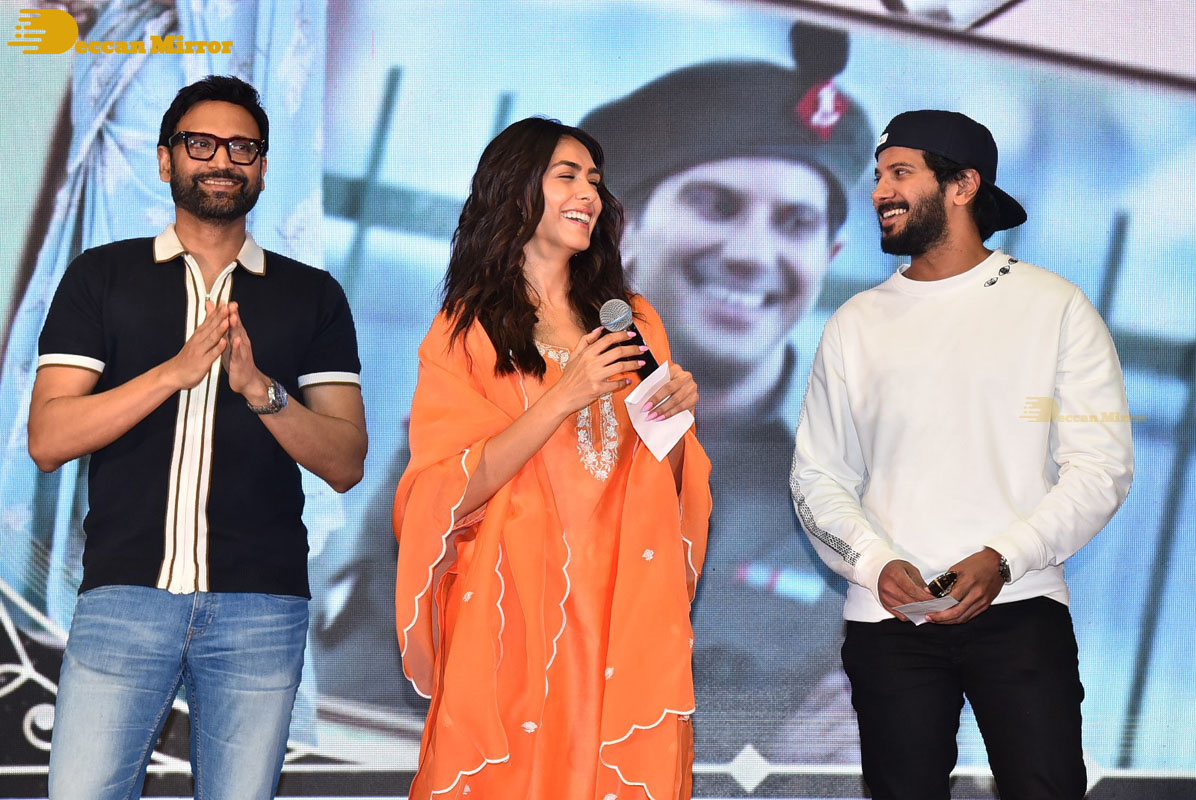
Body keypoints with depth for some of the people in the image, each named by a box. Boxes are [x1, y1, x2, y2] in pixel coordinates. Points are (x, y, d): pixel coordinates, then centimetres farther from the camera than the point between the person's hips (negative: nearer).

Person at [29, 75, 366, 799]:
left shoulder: (312, 296, 12)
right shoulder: (101, 277, 10)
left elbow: (346, 463, 6)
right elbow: (47, 440, 0)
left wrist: (263, 391, -11)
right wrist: (177, 369, -11)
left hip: (262, 604, 1)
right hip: (126, 594, -1)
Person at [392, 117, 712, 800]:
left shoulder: (632, 320, 14)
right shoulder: (466, 330, 1)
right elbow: (451, 491, -9)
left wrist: (675, 415, -4)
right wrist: (565, 396, -15)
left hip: (626, 608, 4)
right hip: (520, 612, -3)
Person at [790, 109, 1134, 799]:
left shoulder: (1055, 307, 4)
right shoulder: (856, 323, 13)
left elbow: (1102, 467, -2)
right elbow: (817, 477, 10)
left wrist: (1002, 559, -15)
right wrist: (875, 562, -8)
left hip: (1021, 608, -2)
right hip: (887, 617, 2)